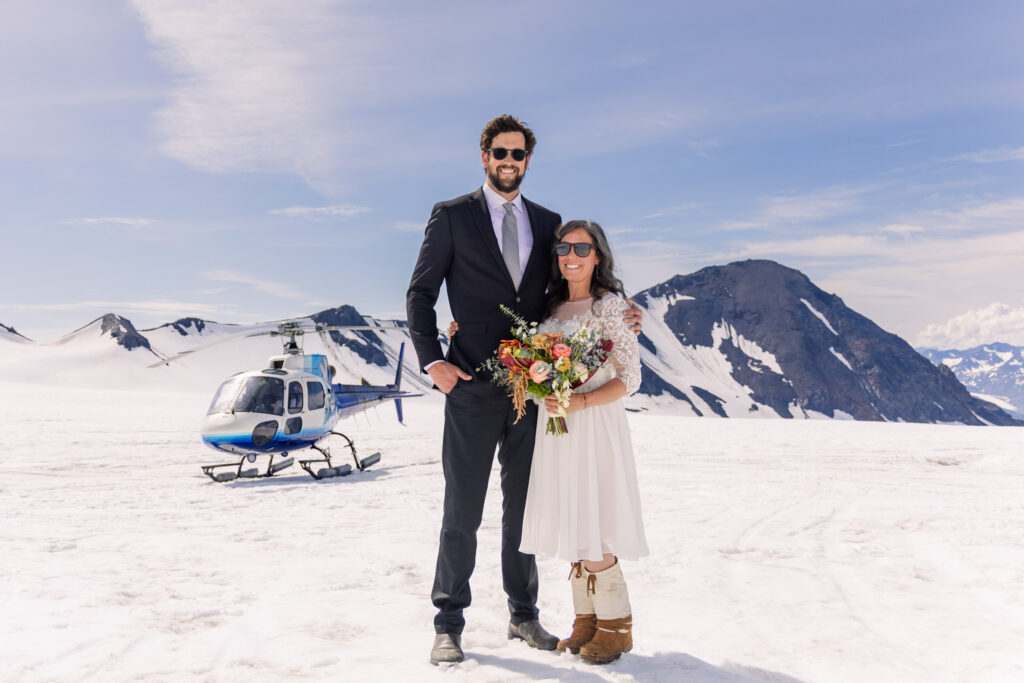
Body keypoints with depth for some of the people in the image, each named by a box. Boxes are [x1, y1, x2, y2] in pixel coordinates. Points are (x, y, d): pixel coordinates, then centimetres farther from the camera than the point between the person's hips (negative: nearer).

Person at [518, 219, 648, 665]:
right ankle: (586, 618, 23)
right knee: (570, 524, 10)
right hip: (555, 425, 6)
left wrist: (580, 401, -22)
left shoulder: (610, 304, -7)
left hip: (594, 424, -6)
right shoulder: (553, 306, 12)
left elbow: (629, 378, -10)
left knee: (593, 530, -4)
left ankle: (615, 625, 14)